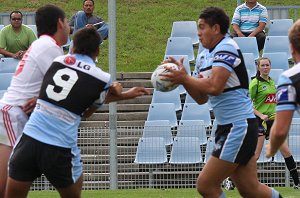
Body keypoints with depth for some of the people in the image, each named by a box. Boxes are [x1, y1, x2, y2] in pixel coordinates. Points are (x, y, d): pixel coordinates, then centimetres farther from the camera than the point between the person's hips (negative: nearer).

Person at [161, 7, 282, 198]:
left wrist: (184, 78, -13)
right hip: (227, 127, 9)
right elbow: (201, 98, 16)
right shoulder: (205, 54, 15)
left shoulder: (227, 48, -12)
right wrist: (183, 77, 0)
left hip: (239, 126, -9)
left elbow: (214, 87, -25)